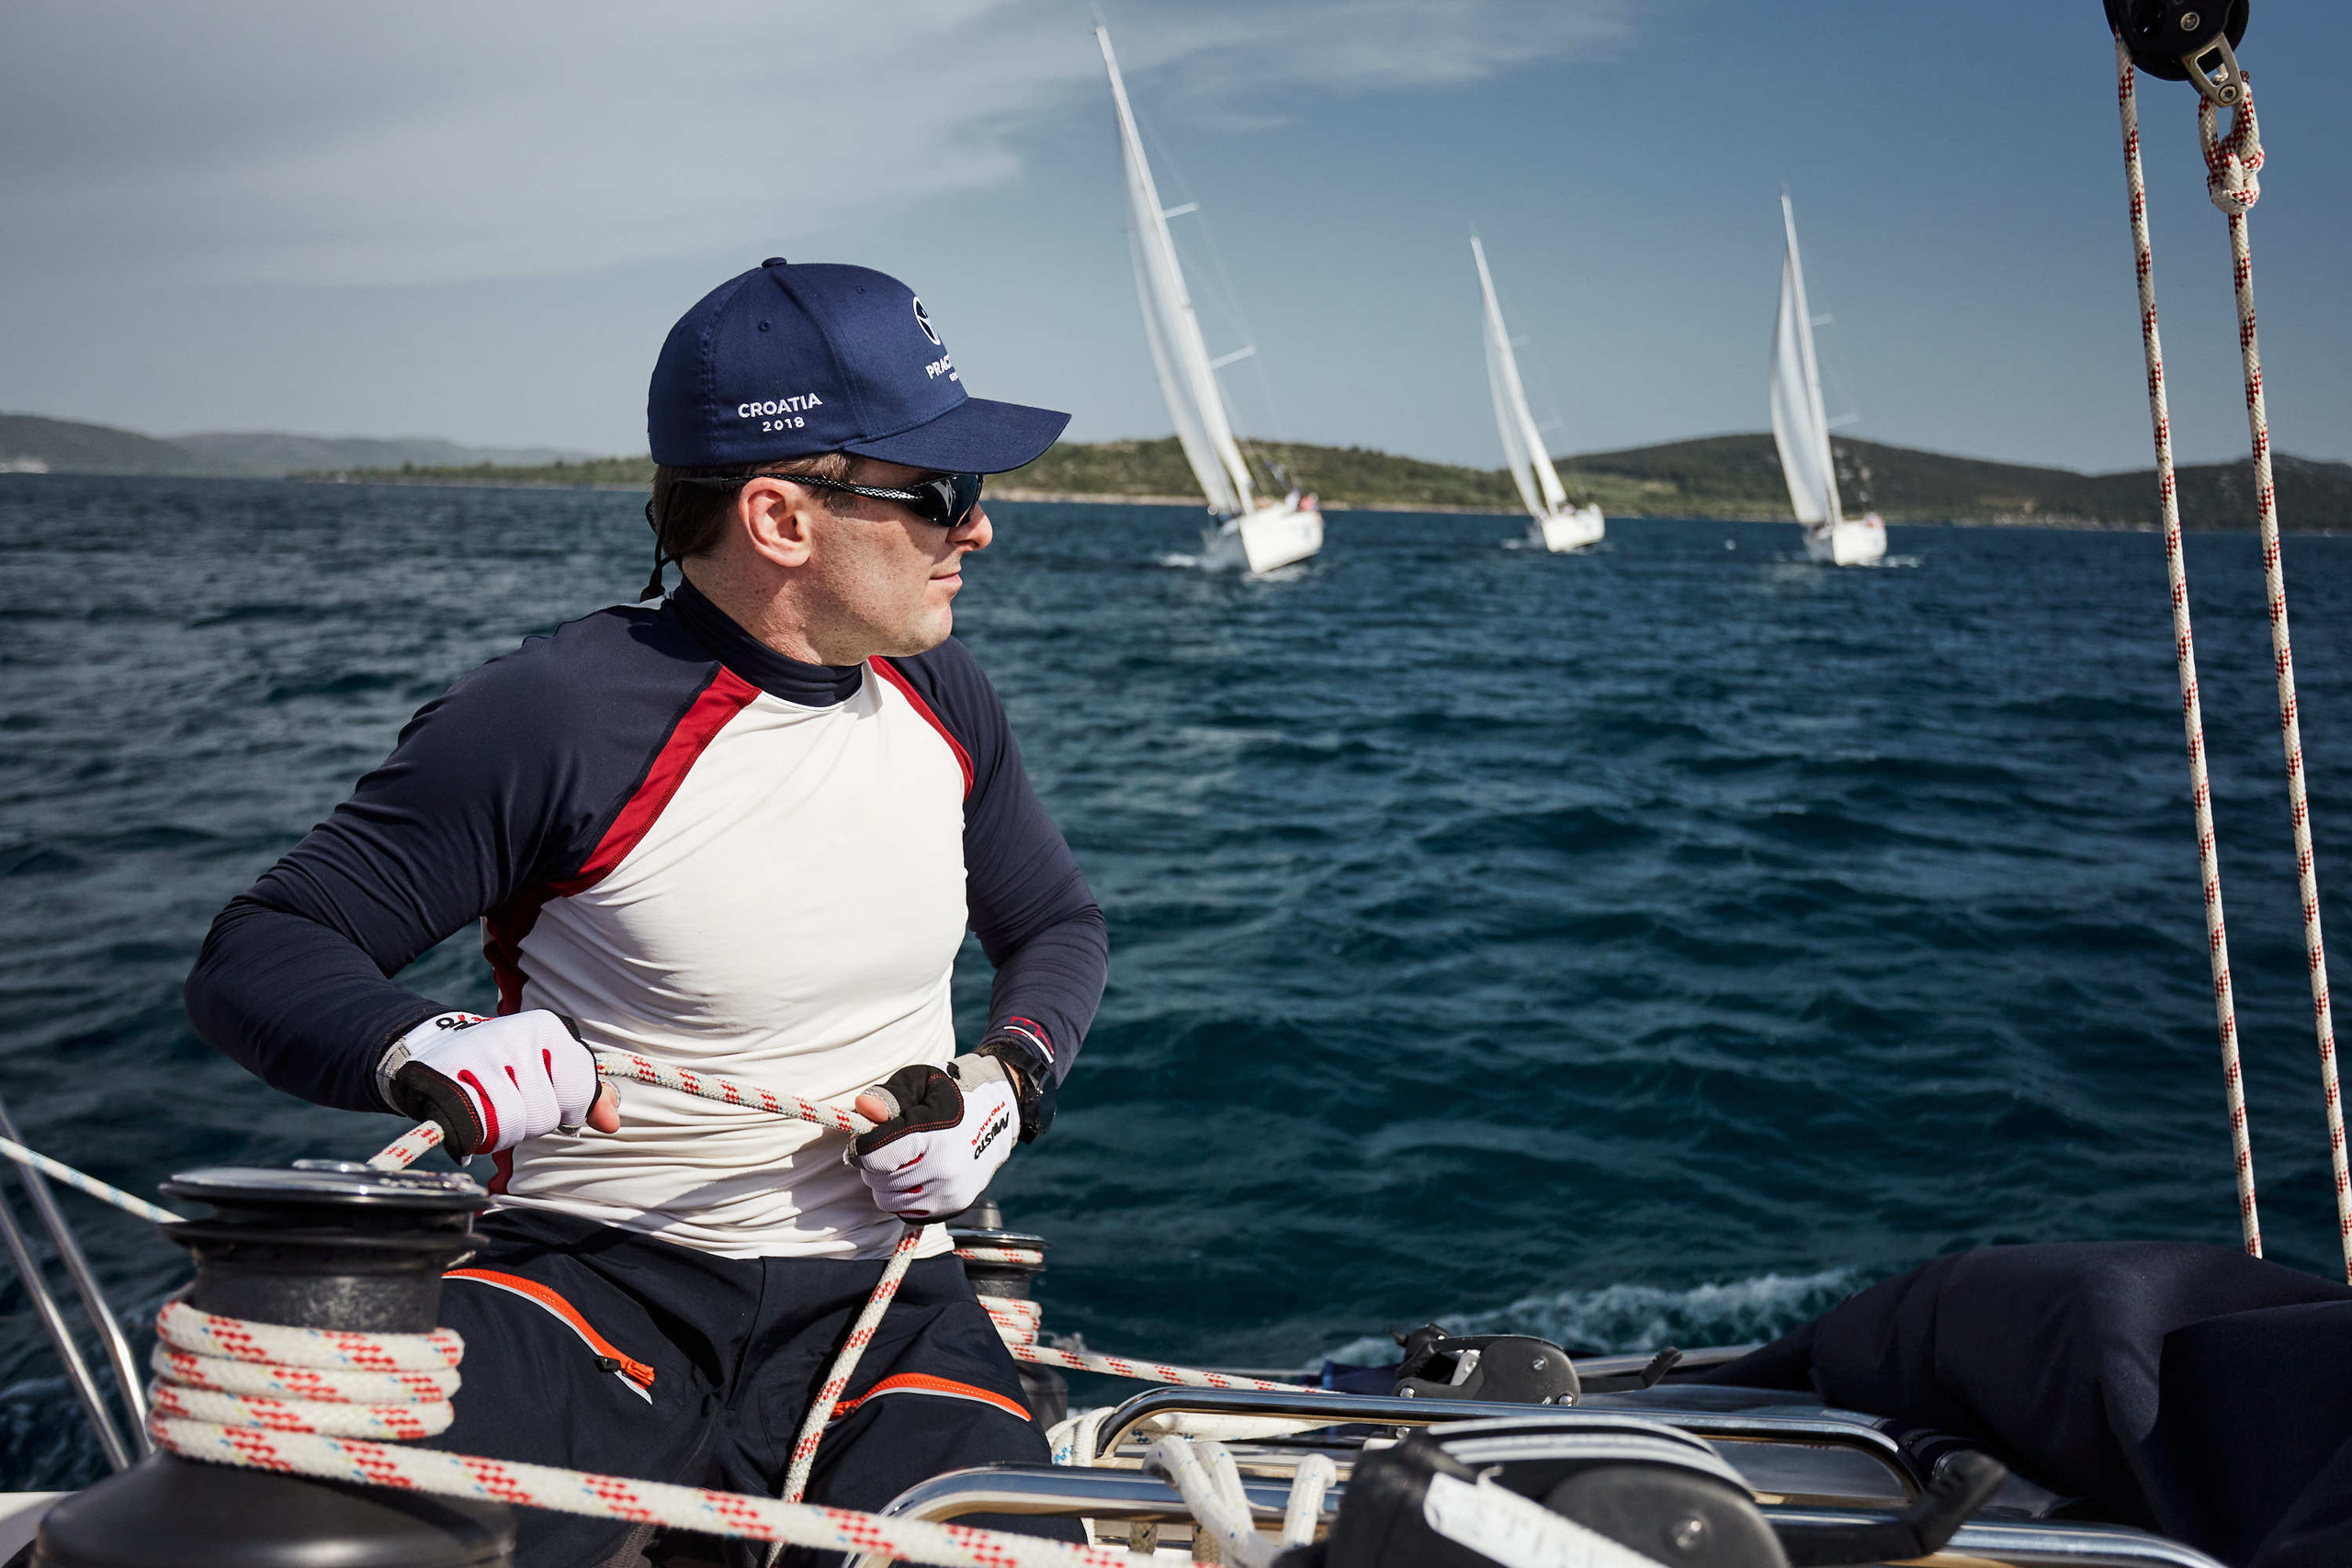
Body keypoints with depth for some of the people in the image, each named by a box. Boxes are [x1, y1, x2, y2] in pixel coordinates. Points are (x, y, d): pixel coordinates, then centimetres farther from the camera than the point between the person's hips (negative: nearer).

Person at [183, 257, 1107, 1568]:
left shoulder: (938, 695, 4)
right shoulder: (554, 721, -13)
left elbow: (1060, 928, 19)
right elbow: (257, 954, -7)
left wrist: (1008, 1083, -1)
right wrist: (415, 1050, -28)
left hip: (876, 1293, 5)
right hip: (596, 1284, -4)